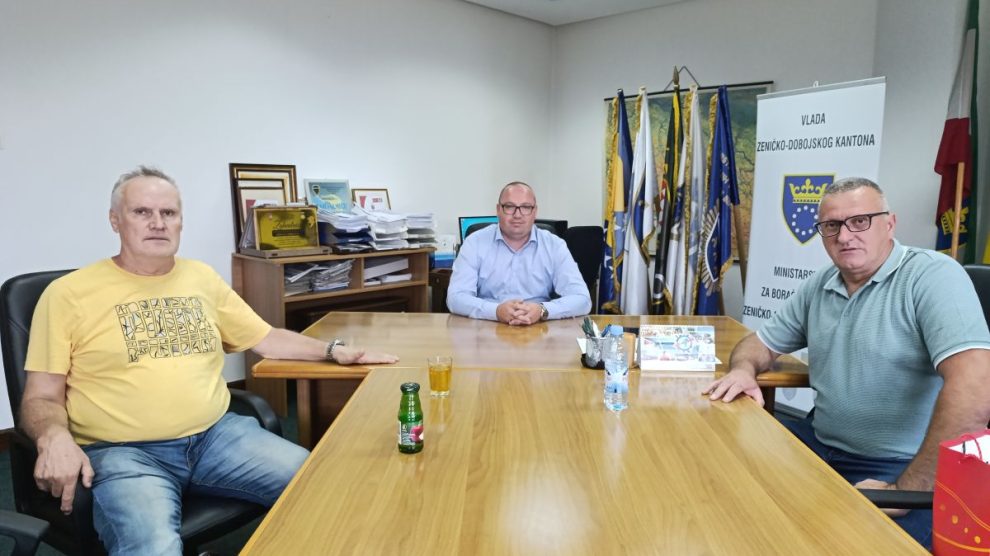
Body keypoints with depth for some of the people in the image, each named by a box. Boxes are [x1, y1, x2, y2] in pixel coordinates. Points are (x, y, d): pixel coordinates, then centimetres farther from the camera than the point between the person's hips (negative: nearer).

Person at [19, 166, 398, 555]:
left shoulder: (202, 278, 14)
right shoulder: (68, 294, 1)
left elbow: (266, 338, 21)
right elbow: (41, 398, 1)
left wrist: (334, 351, 9)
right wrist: (54, 438, -21)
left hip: (218, 434, 4)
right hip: (123, 451, -3)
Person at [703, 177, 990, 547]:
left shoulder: (933, 276, -14)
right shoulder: (818, 286, 8)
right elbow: (763, 342, 18)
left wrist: (907, 491, -25)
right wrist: (744, 369, -7)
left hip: (902, 470, -6)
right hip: (818, 444, 6)